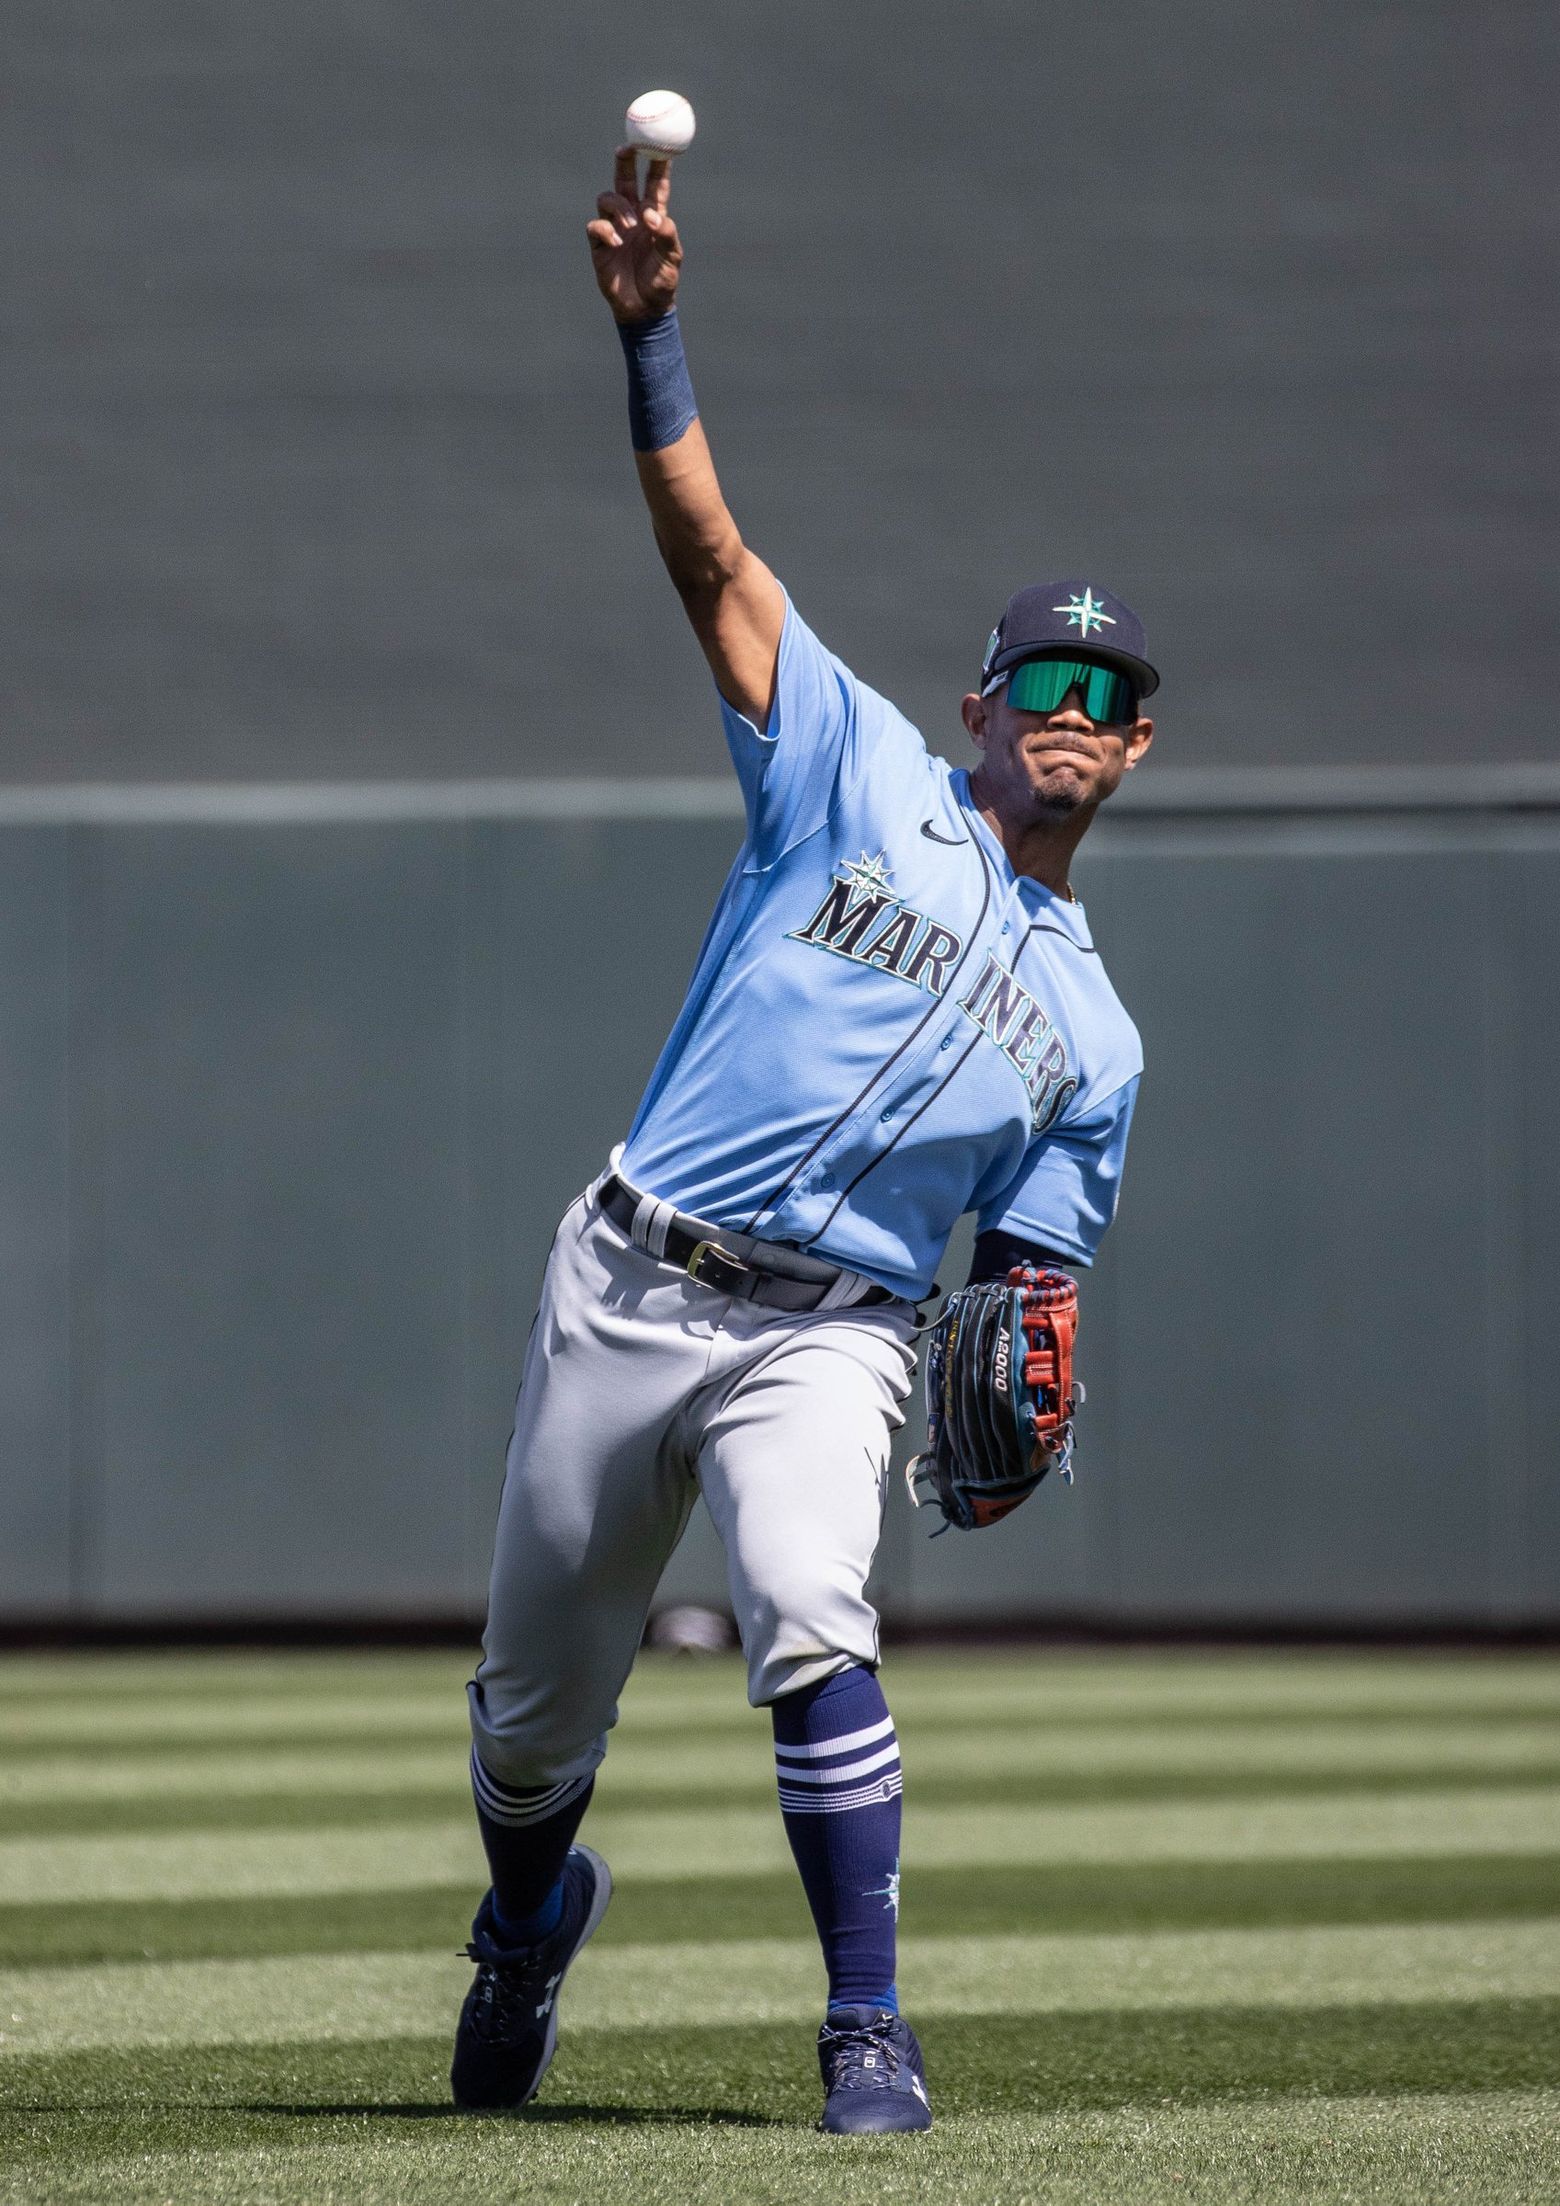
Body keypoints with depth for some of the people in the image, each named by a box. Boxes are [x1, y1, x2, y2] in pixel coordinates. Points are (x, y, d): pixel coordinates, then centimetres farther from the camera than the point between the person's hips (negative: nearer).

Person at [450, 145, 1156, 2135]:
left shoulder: (1091, 1029, 14)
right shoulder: (864, 784, 7)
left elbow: (1031, 1269, 15)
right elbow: (709, 554, -2)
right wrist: (649, 331, -14)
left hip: (830, 1336, 0)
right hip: (630, 1286, 0)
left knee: (808, 1626, -28)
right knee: (536, 1696, 9)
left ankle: (869, 2031, -23)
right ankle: (527, 1916, 42)